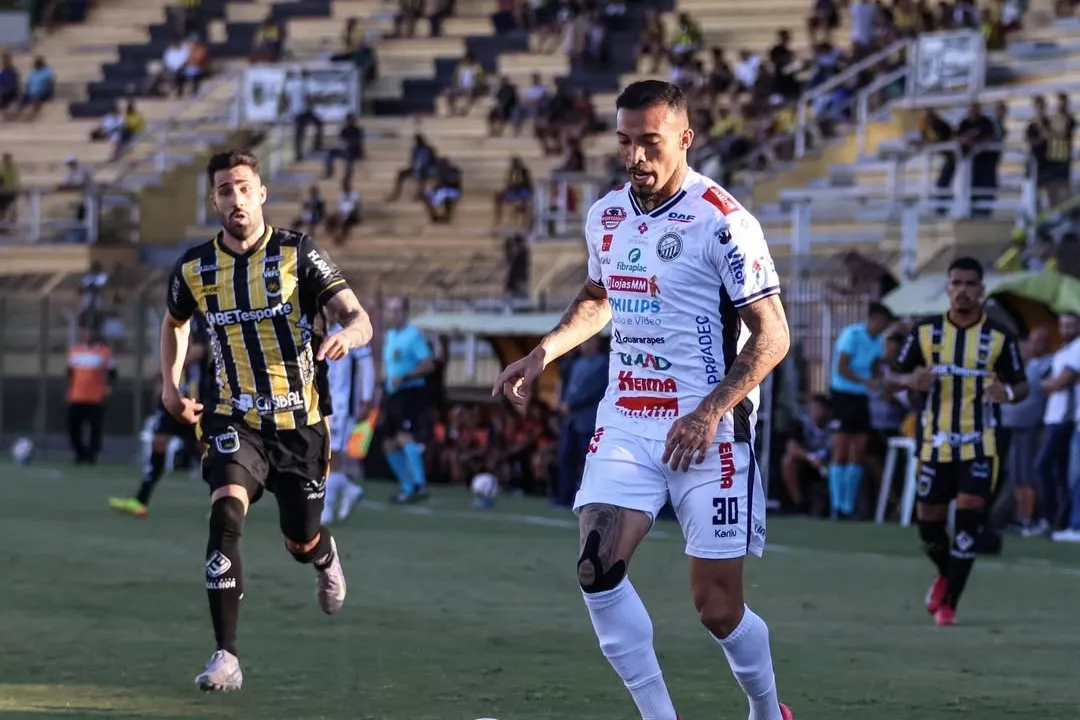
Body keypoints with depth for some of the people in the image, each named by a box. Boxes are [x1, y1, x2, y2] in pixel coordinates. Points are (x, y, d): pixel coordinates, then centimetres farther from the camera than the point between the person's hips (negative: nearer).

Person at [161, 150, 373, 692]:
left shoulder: (297, 254, -9)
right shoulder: (194, 268, 0)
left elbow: (358, 318, -14)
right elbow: (174, 321, 23)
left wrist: (347, 335, -38)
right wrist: (170, 383, 10)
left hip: (300, 422, -1)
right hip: (235, 418, 1)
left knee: (302, 542, 12)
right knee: (226, 510, -26)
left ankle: (326, 557, 54)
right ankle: (225, 657, -27)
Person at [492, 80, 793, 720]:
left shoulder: (722, 221, -13)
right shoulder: (606, 216, 8)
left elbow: (772, 336, -13)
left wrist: (710, 412, -23)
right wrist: (544, 354, 14)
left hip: (707, 431, -6)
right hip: (626, 423, 6)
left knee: (718, 606, -2)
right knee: (597, 570, -14)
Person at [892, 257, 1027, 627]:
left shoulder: (998, 337, -2)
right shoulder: (925, 331, 1)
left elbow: (1022, 385, 4)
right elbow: (897, 375, 8)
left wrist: (1007, 392, -19)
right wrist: (912, 381, -16)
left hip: (979, 446, -2)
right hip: (935, 444, 2)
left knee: (967, 522, -12)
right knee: (928, 525, 7)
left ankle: (948, 603, -1)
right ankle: (946, 574, 39)